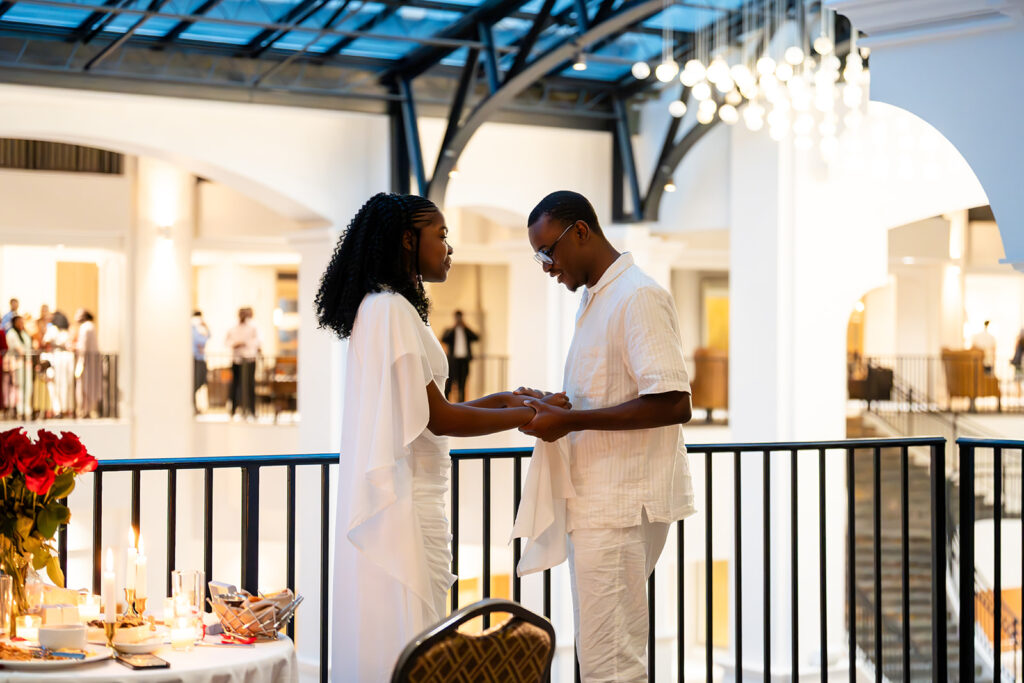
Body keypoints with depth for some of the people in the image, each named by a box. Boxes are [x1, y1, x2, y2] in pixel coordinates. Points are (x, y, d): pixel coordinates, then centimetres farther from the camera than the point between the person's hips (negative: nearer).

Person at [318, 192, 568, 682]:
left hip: (408, 499, 10)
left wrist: (502, 400, 14)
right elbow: (438, 419, -15)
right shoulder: (392, 310, -14)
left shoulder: (383, 307, 17)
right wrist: (527, 415, -6)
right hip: (405, 503, -10)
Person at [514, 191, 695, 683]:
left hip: (621, 507, -10)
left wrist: (570, 420, -19)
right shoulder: (595, 299, 18)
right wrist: (553, 408, 9)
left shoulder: (639, 297, -13)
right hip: (597, 505, 10)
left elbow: (672, 403, -21)